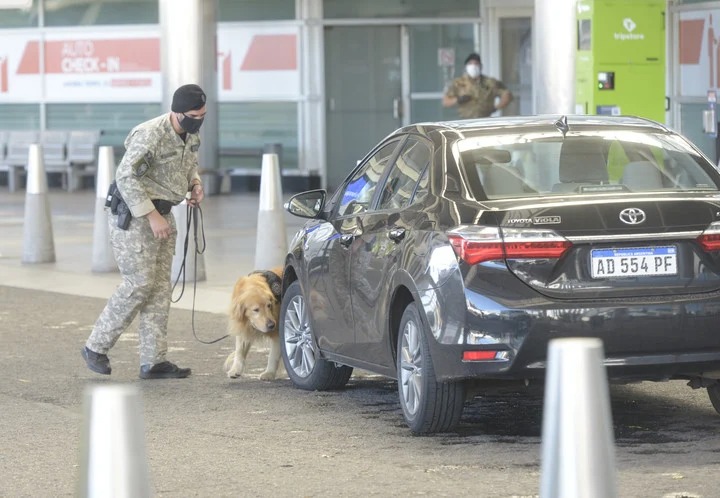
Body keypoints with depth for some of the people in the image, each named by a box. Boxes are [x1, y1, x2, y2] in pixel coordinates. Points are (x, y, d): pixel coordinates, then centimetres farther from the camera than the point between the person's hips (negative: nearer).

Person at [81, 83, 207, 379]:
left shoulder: (191, 135, 5)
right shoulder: (150, 135, -23)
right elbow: (125, 176, -25)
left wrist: (194, 184, 2)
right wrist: (151, 216, -25)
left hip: (162, 214, 9)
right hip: (132, 214, -9)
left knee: (160, 287, 4)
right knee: (139, 283, -11)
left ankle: (154, 361, 6)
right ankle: (96, 347, 3)